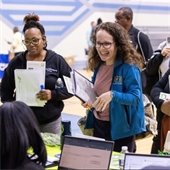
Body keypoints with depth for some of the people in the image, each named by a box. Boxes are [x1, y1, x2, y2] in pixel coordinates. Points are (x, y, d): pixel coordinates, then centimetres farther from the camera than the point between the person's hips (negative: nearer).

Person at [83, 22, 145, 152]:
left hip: (120, 128, -7)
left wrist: (113, 95, -36)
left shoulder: (129, 67, -18)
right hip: (98, 124, 7)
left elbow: (135, 97, -22)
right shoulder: (98, 65, 4)